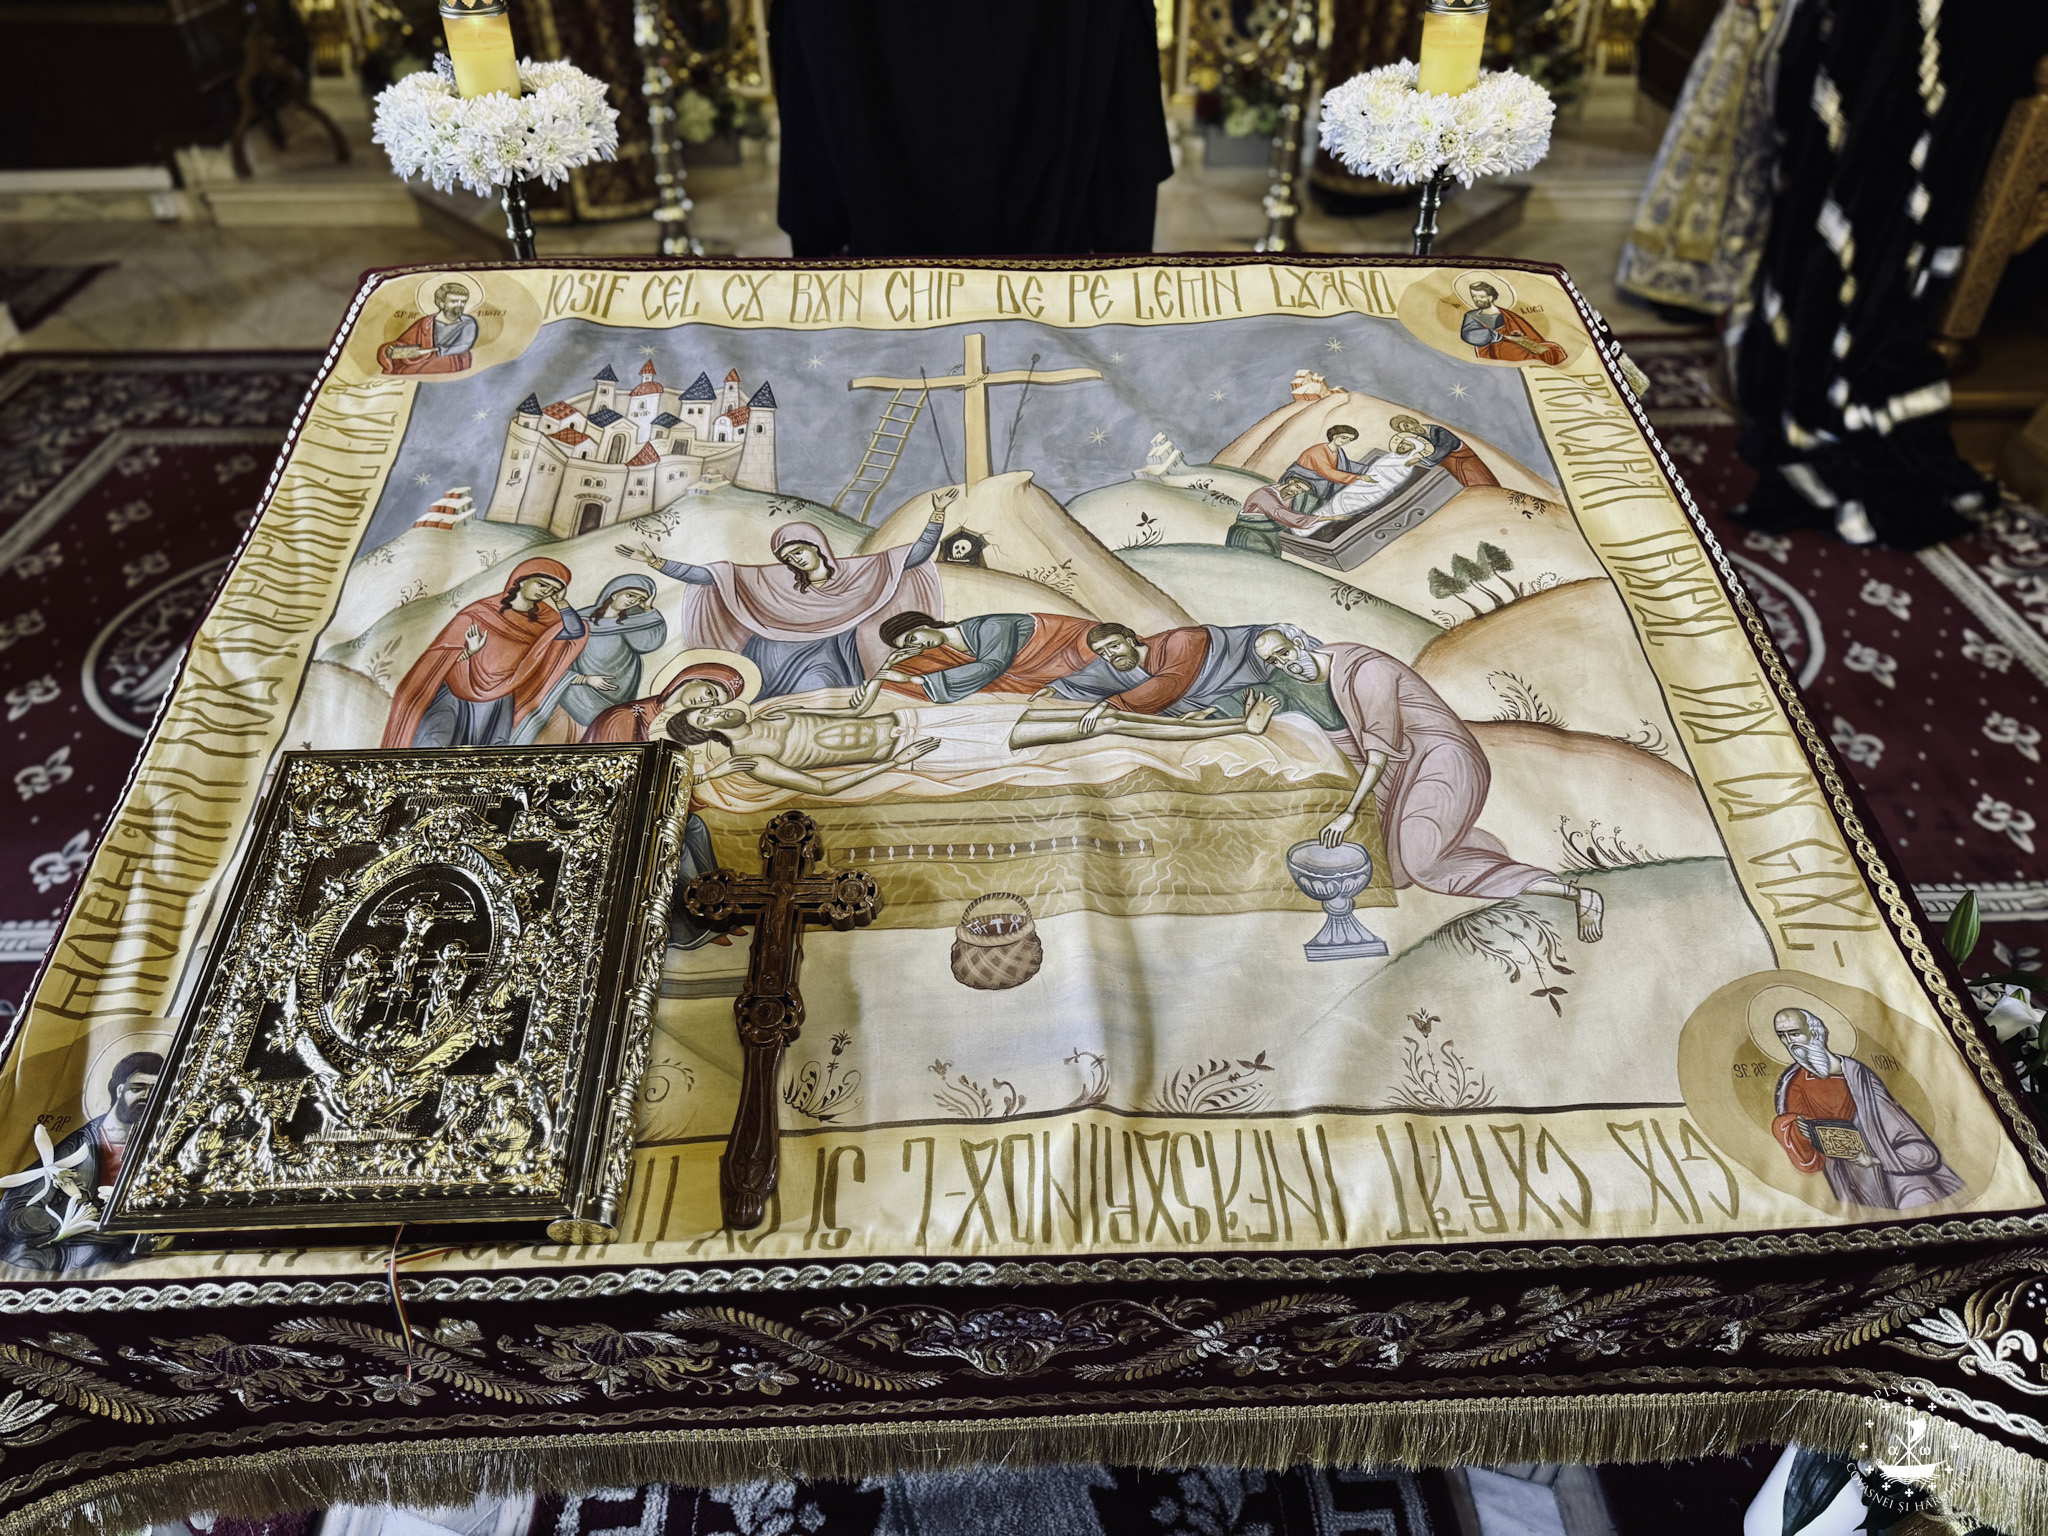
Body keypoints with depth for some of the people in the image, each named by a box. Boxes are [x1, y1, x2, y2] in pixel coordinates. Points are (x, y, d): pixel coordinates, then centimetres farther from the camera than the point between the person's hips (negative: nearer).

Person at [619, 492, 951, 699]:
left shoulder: (858, 571, 6)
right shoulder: (771, 581, 6)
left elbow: (918, 554, 5)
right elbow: (707, 576, 4)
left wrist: (938, 513, -4)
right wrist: (654, 562, -2)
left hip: (827, 660, -1)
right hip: (779, 659, 1)